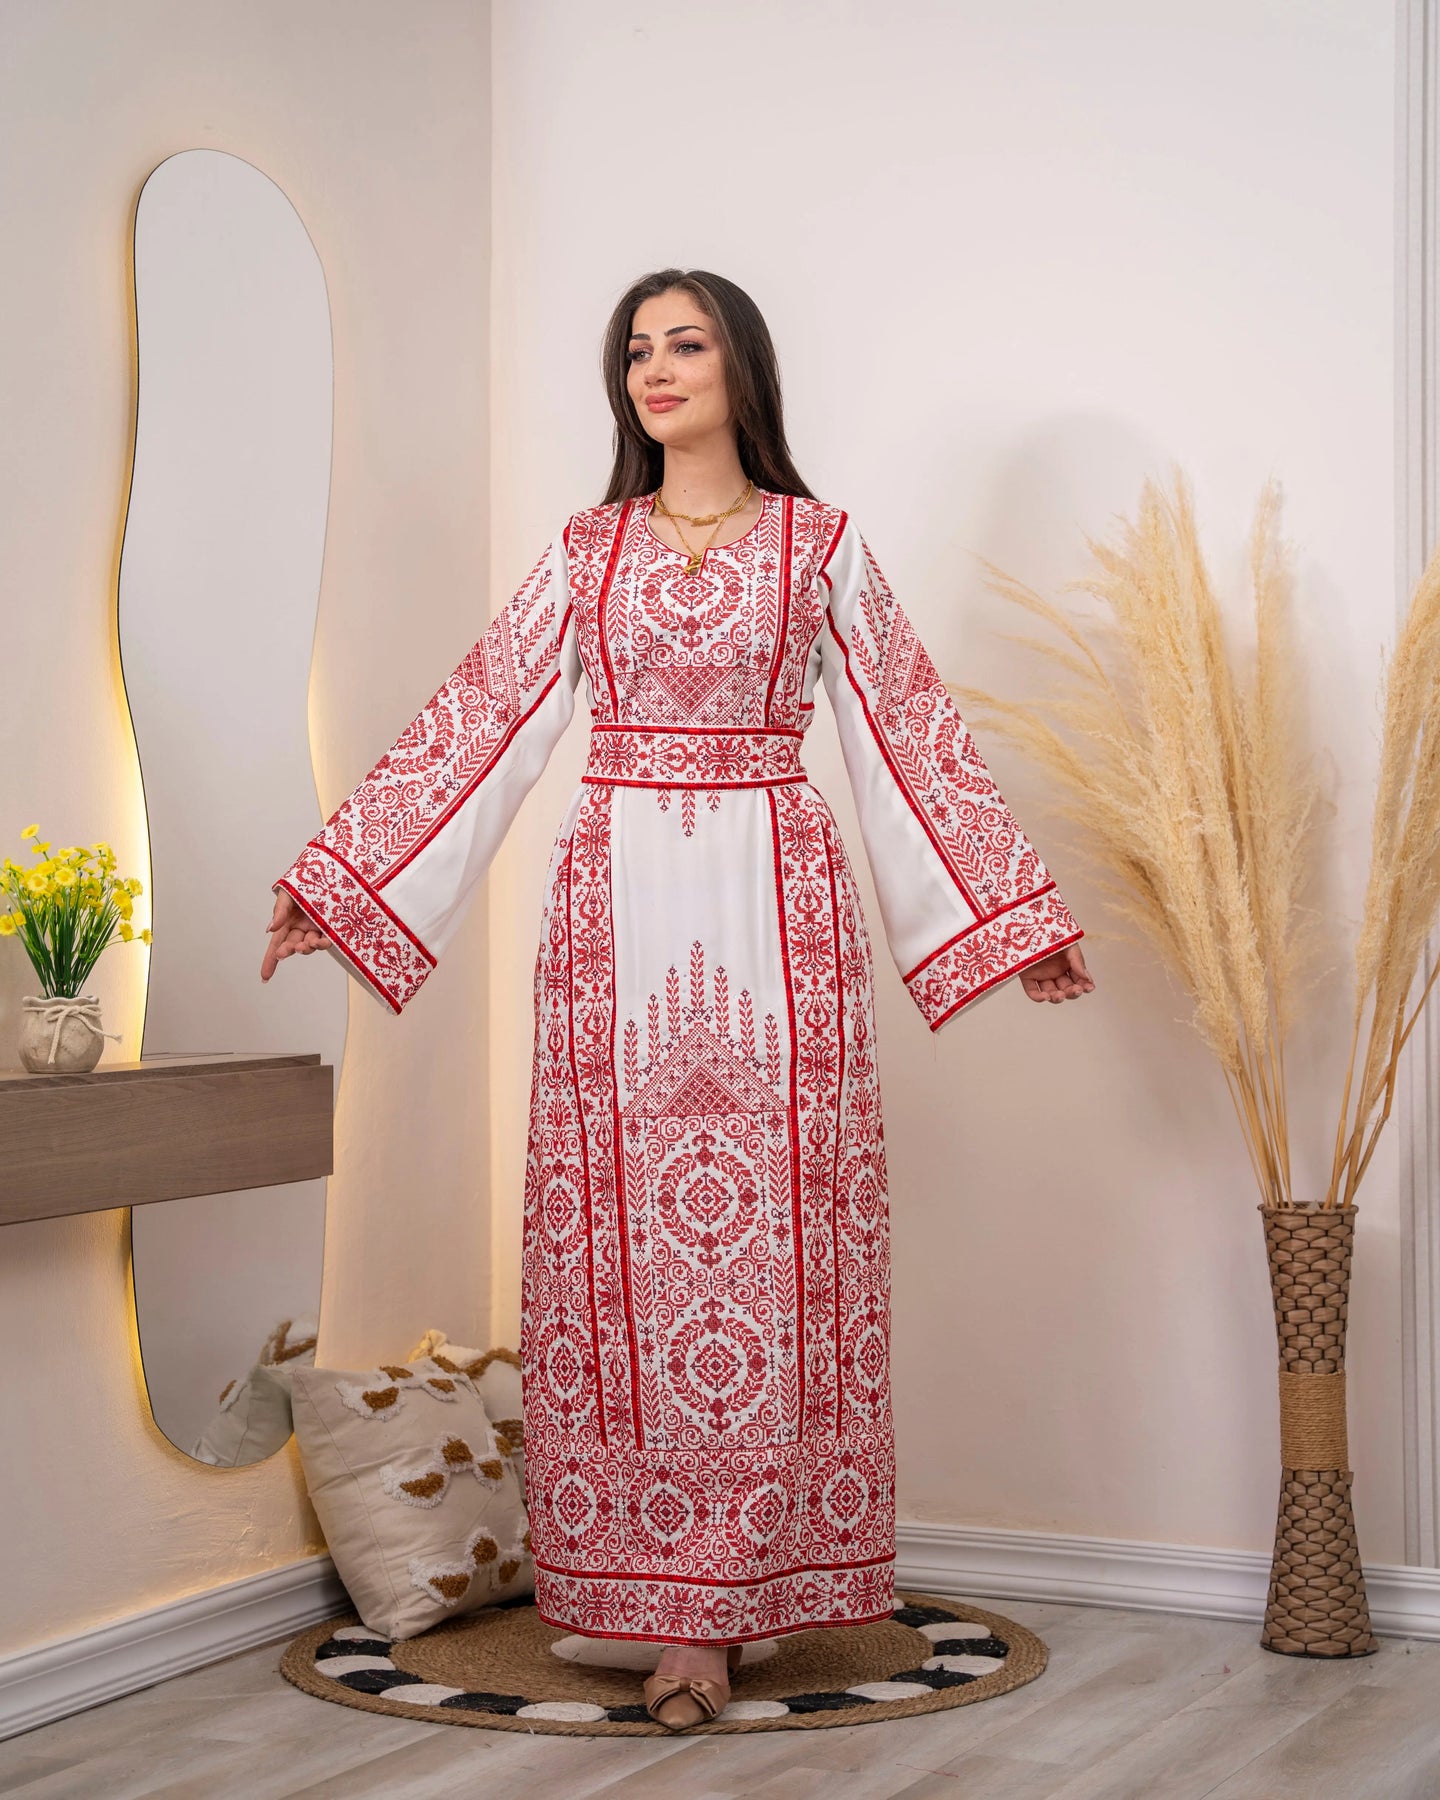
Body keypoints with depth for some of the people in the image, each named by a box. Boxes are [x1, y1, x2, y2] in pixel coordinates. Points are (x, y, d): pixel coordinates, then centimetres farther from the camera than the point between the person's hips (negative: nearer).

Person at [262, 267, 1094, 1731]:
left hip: (775, 906, -1)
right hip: (618, 902, 2)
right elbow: (479, 724, 11)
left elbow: (906, 735, 8)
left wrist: (1010, 912, 6)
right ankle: (675, 1606, 5)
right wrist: (336, 881, 6)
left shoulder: (820, 544, 7)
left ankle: (748, 1576, 5)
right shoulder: (587, 551, 12)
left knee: (770, 1224, -4)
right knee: (628, 1228, -2)